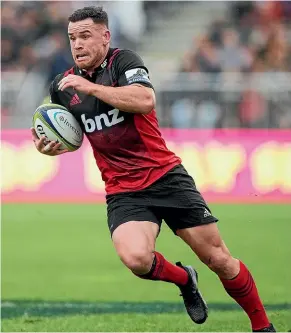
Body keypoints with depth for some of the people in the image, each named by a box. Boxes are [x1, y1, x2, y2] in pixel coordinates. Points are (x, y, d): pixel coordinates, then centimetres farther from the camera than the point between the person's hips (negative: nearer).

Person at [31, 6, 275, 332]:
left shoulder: (123, 61, -6)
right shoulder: (63, 86, 7)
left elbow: (145, 100, -26)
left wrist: (91, 86, -25)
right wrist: (48, 147, 1)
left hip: (166, 175, -2)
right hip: (122, 192, 3)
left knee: (219, 259, -2)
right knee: (135, 257, -27)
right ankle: (184, 279, 5)